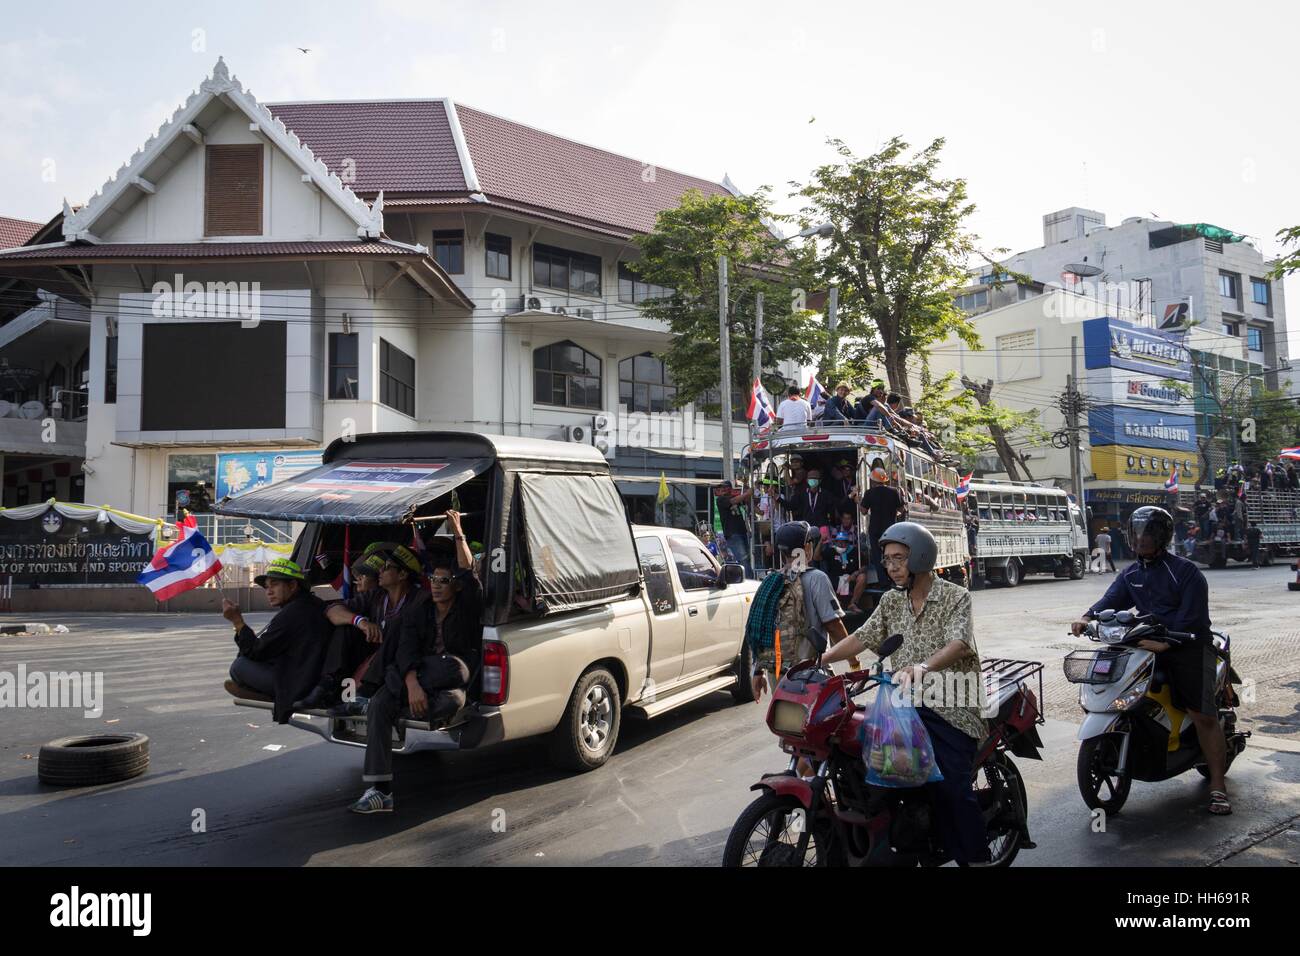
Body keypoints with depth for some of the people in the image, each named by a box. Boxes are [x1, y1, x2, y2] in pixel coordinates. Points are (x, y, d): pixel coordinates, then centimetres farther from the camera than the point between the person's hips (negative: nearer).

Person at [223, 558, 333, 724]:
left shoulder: (290, 614, -19)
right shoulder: (316, 605, 9)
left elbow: (256, 652, -10)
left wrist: (237, 621, -8)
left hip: (299, 687, -9)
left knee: (239, 666, -8)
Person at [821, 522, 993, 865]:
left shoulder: (956, 597, -5)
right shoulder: (891, 601, 13)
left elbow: (958, 644, -21)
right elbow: (863, 636, 7)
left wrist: (921, 667, -39)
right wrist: (821, 659, -7)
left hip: (951, 708, -5)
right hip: (908, 706, 5)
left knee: (953, 788, -13)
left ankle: (978, 856, 2)